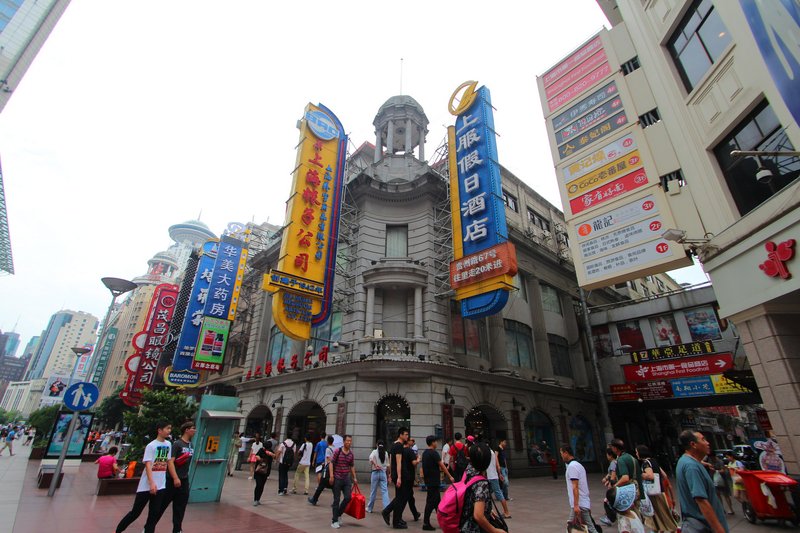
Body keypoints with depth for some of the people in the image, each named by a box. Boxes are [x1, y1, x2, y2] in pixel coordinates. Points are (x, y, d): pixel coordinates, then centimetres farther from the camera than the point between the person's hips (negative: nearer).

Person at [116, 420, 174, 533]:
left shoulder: (168, 445, 5)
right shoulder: (151, 446, -14)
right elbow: (148, 465, -19)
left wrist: (175, 478, 9)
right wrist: (151, 484, -27)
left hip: (160, 486, 5)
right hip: (146, 485, -5)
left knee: (154, 514, 4)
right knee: (135, 512, 10)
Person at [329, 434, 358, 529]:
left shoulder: (351, 454, 6)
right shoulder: (338, 451, -9)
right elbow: (331, 463, -8)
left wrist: (354, 478, 15)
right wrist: (331, 475, -15)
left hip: (347, 479, 4)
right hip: (337, 479, -4)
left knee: (348, 498, -2)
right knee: (336, 500, 2)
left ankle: (338, 513, 23)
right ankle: (334, 521, 15)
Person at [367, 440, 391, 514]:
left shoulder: (375, 451, -5)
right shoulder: (386, 453, 4)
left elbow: (371, 458, -26)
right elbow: (387, 465, 6)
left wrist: (375, 465, -18)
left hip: (375, 472, -2)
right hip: (383, 473, 2)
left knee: (373, 491, 11)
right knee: (384, 491, 3)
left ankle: (369, 508, 25)